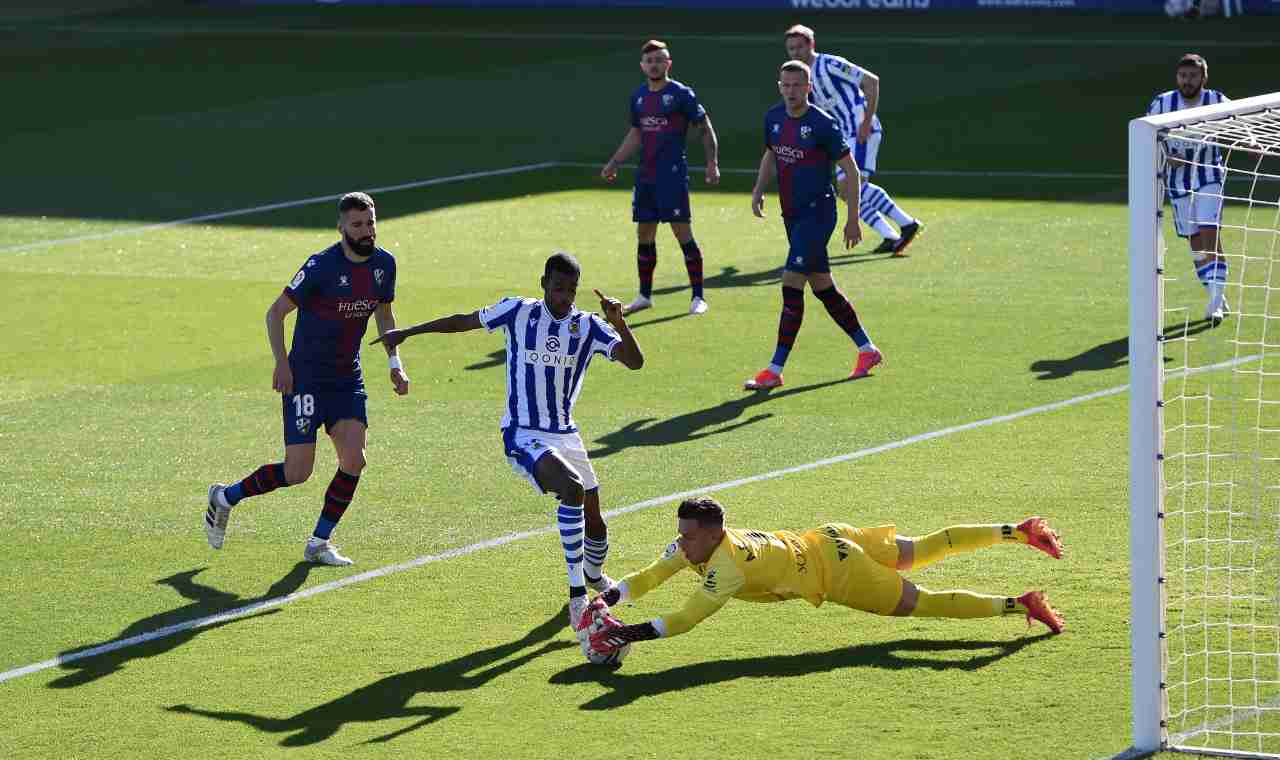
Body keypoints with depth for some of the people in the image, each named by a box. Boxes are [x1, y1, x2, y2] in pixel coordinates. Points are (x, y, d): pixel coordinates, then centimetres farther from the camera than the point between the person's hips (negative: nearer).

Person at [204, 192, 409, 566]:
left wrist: (394, 362, 9)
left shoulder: (383, 264, 1)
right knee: (297, 472, -8)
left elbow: (384, 313, 19)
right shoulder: (322, 266, -18)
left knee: (354, 459, -9)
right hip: (306, 378, -6)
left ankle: (319, 542, 7)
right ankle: (225, 497, 17)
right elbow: (276, 312, -14)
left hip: (348, 378, 6)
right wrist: (282, 363, -24)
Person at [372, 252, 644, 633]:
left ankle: (594, 576, 47)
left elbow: (635, 362, -11)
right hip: (523, 435, -4)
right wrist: (406, 332, 12)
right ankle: (577, 592, -28)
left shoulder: (589, 327, -1)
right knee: (572, 489, -31)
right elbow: (465, 321, 9)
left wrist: (619, 324, -29)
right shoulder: (518, 312, -5)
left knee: (594, 522, 11)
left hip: (565, 434, 4)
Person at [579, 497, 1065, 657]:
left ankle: (1018, 606, 5)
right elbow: (647, 579, 0)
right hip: (827, 541, 8)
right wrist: (606, 599, -14)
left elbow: (685, 620, -35)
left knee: (921, 603, -1)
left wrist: (629, 635, -37)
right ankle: (1017, 532, 29)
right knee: (923, 551, 20)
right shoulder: (692, 544, -8)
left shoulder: (726, 567, -31)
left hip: (836, 570, -8)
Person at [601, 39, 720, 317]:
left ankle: (698, 297, 0)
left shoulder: (681, 94, -7)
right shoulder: (639, 97, 10)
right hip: (645, 177, 6)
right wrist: (613, 164, 20)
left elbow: (705, 128, -3)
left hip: (673, 176, -6)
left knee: (683, 233, -6)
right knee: (644, 235, 9)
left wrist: (712, 163, -10)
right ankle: (644, 296, 20)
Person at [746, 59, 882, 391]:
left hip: (817, 212, -8)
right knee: (824, 288, 14)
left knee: (791, 286, -14)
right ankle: (867, 350, 29)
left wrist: (853, 220, -11)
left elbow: (850, 170, -9)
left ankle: (775, 370, -13)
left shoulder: (822, 124, -14)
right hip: (792, 215, 8)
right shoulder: (774, 118, 5)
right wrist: (758, 190, 7)